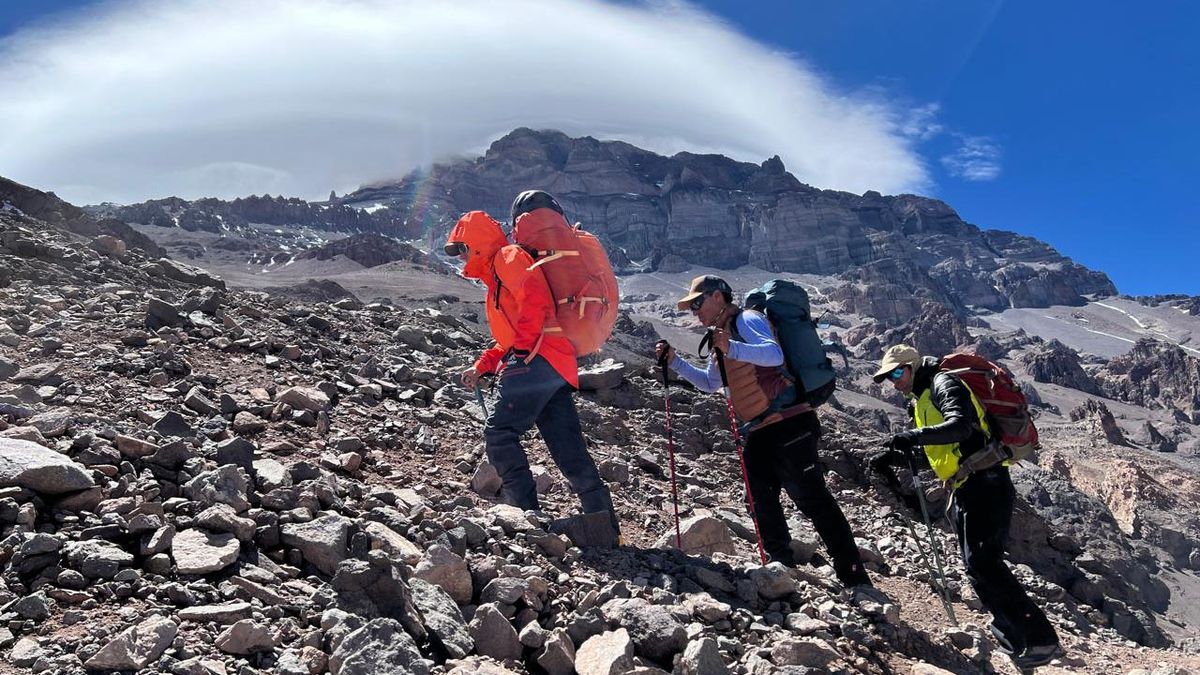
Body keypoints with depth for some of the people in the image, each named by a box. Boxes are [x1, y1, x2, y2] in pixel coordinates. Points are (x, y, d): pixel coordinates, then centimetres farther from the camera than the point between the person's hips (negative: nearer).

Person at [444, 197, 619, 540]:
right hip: (558, 369, 10)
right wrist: (481, 367, 23)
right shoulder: (497, 279, 33)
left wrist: (523, 348, -15)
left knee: (499, 433, -8)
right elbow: (509, 337, 33)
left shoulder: (508, 257, 3)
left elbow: (534, 297, -16)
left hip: (539, 359, -10)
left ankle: (526, 513, -11)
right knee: (570, 452, 7)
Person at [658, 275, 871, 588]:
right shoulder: (722, 336, 21)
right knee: (762, 504, 9)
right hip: (759, 433, 10)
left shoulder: (747, 320, -7)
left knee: (813, 500, -9)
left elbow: (774, 354, -26)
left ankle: (855, 579, -4)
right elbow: (710, 382, 32)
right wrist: (675, 362, 22)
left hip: (788, 424, -10)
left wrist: (732, 348, -38)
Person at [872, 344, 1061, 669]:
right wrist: (895, 456, 11)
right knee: (977, 566, 12)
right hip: (965, 490, 10)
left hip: (985, 485, -10)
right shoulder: (923, 399, 22)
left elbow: (961, 425, -26)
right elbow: (936, 453, 25)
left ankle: (1041, 638, -13)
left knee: (983, 561, -17)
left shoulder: (943, 383, -7)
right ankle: (1013, 635, 23)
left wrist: (915, 435, -34)